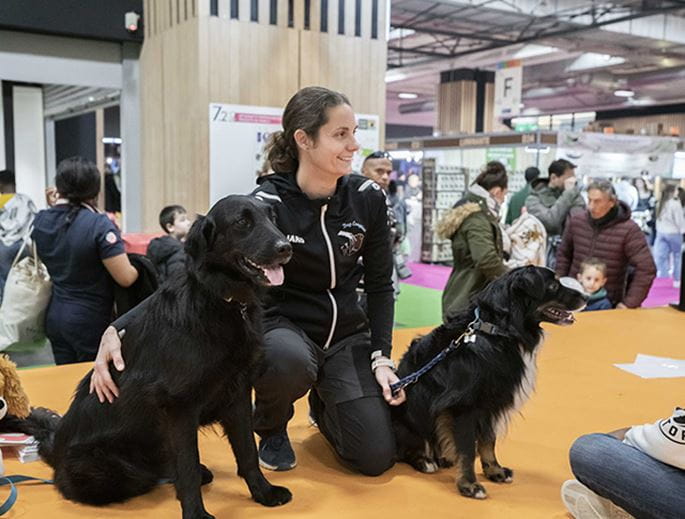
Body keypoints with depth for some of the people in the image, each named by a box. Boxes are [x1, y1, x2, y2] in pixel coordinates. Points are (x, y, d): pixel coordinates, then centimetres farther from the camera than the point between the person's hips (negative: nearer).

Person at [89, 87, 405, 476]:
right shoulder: (265, 204, -19)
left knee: (377, 457, -8)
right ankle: (271, 427, -1)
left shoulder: (368, 198, -8)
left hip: (347, 334, 3)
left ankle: (324, 403, 28)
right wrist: (120, 328, -34)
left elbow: (380, 284, 2)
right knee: (289, 360, -41)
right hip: (283, 326, -3)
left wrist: (381, 357, -7)